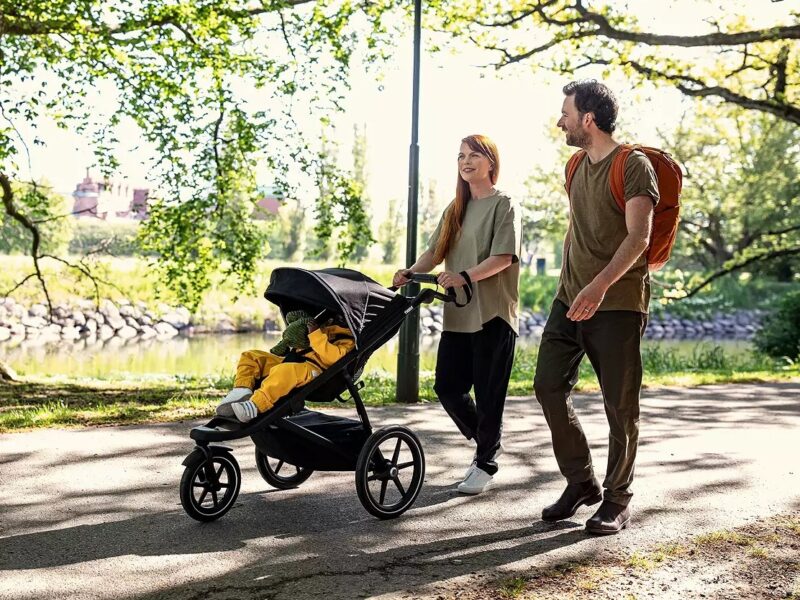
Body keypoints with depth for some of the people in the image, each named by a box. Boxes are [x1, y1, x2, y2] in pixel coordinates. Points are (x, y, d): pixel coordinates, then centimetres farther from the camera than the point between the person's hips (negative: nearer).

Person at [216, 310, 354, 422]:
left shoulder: (347, 340, 7)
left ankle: (252, 407, -55)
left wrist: (315, 334, -15)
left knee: (284, 372, -42)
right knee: (249, 356, 5)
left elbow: (331, 357, -15)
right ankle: (242, 391, -23)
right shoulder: (326, 329, 35)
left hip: (312, 368, -10)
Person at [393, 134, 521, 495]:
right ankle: (485, 443, 28)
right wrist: (411, 272, -8)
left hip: (493, 315, -6)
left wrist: (466, 276, -28)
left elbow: (503, 257, -14)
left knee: (488, 394, -2)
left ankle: (486, 465, 13)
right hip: (457, 315, 6)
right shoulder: (455, 210, 17)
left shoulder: (504, 205, -3)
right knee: (447, 387, 5)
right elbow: (435, 252, 12)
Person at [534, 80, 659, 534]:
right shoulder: (579, 166, 14)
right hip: (571, 299, 7)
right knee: (549, 386, 3)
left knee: (620, 406, 0)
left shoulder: (634, 166, -10)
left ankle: (617, 500, 15)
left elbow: (638, 236, -21)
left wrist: (600, 286, -33)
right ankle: (581, 482, 18)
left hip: (617, 303, -7)